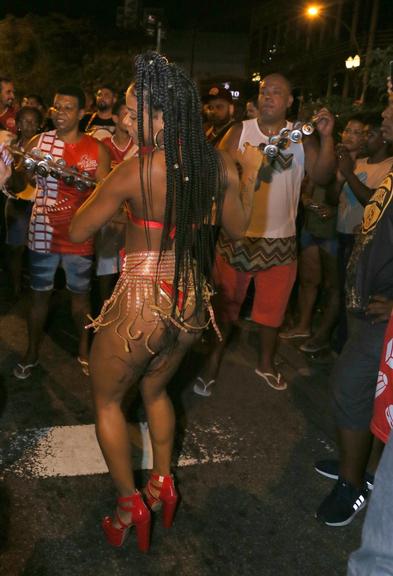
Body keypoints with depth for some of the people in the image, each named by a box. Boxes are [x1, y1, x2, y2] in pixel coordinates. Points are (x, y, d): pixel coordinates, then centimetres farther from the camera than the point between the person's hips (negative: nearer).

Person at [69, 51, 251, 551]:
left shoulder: (135, 170, -20)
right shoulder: (216, 162, -4)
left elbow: (78, 232, -8)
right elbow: (236, 228, 11)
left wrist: (102, 190, 6)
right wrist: (245, 183, 26)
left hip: (141, 302, -6)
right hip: (190, 300, 6)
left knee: (106, 400, 19)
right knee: (155, 391, 30)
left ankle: (130, 505, 24)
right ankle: (162, 483, 38)